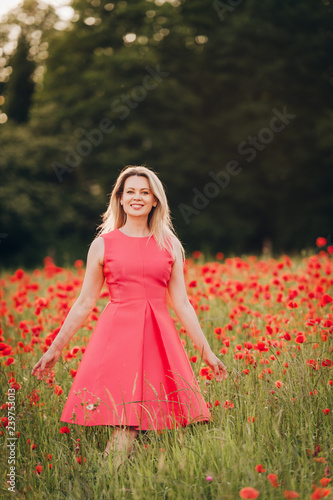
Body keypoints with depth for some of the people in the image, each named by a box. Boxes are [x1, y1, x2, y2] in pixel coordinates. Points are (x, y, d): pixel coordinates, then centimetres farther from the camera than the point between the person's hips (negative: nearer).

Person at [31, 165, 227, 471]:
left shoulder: (170, 245, 11)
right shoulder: (103, 244, 6)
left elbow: (181, 303, 12)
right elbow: (85, 303, 10)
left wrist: (207, 352, 9)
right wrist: (55, 349, 9)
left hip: (159, 336, 2)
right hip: (117, 333, -2)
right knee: (124, 429, -12)